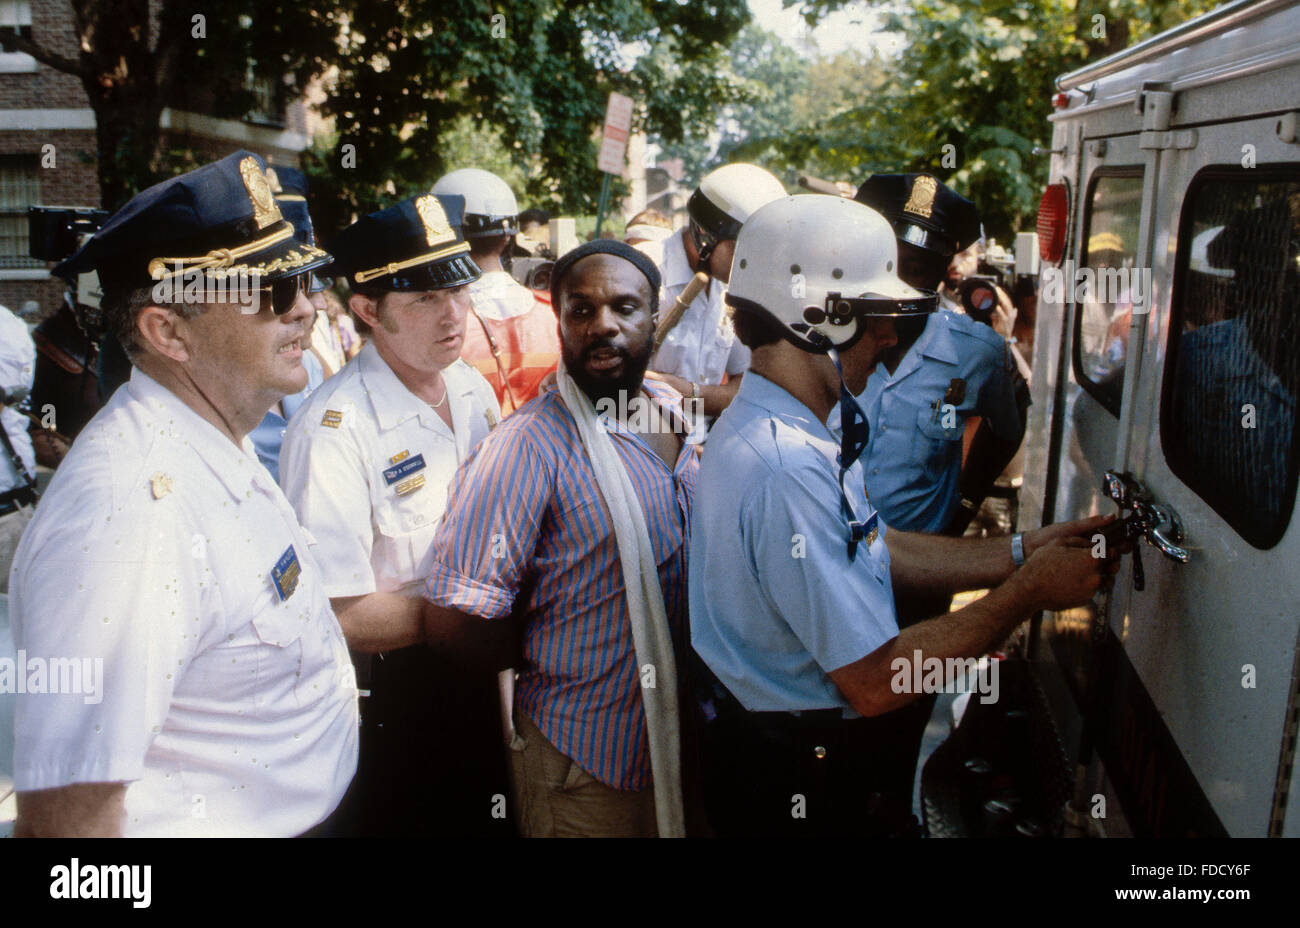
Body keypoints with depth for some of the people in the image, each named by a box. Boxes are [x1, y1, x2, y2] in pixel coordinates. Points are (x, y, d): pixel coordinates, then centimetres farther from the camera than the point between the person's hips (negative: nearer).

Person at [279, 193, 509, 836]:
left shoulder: (475, 390, -1)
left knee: (477, 817, 25)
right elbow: (338, 616, -26)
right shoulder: (333, 429, -26)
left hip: (476, 679, 7)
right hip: (390, 695, -6)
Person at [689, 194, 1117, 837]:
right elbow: (876, 681, -27)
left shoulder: (768, 425, 3)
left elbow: (880, 550, 7)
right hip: (793, 785, -9)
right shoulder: (787, 472, -31)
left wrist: (1022, 551, 0)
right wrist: (1028, 591, -19)